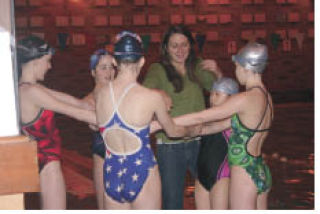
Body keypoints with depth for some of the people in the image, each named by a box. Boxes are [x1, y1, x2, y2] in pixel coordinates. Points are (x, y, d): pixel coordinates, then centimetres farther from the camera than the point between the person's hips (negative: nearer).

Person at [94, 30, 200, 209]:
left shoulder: (100, 94, -4)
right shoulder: (152, 97, -14)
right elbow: (172, 131, 3)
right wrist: (192, 130, 27)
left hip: (111, 175, 4)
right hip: (142, 174, -3)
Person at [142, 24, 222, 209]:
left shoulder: (198, 67, 8)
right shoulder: (158, 70, -3)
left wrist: (217, 73, -8)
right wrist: (158, 93, -43)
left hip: (199, 142, 3)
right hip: (170, 147, -3)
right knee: (172, 202, 7)